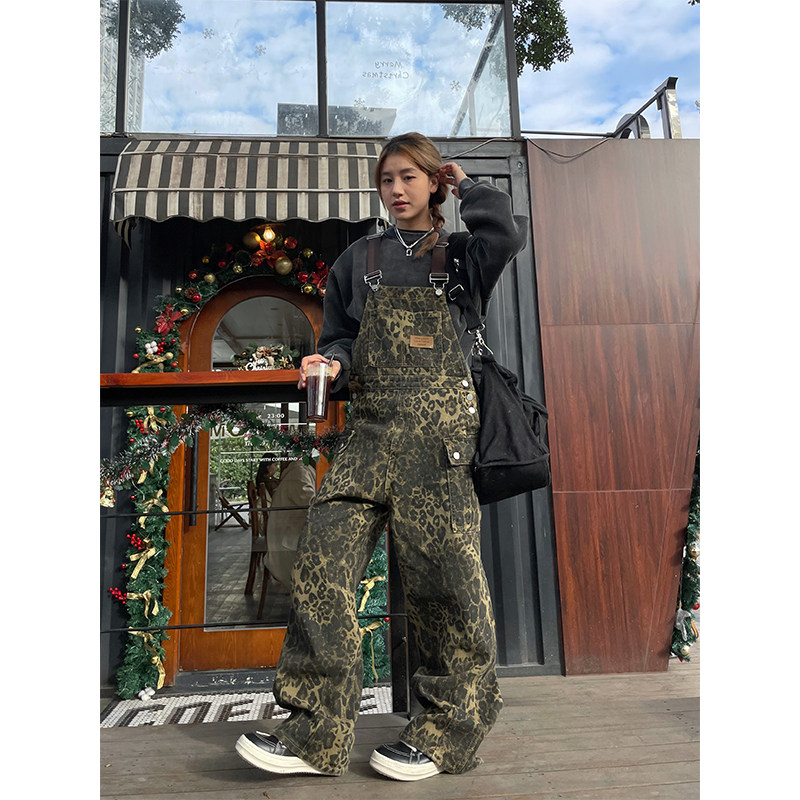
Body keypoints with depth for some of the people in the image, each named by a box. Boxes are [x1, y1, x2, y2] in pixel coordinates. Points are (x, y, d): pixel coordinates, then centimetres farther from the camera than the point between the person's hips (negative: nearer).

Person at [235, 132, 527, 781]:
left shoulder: (461, 254, 12)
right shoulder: (359, 259, 21)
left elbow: (509, 234, -10)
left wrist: (465, 183, 8)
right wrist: (330, 362, -2)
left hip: (440, 432, -3)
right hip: (368, 430, 4)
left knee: (443, 578, -1)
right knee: (322, 566, -6)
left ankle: (449, 732, 19)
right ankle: (317, 733, 8)